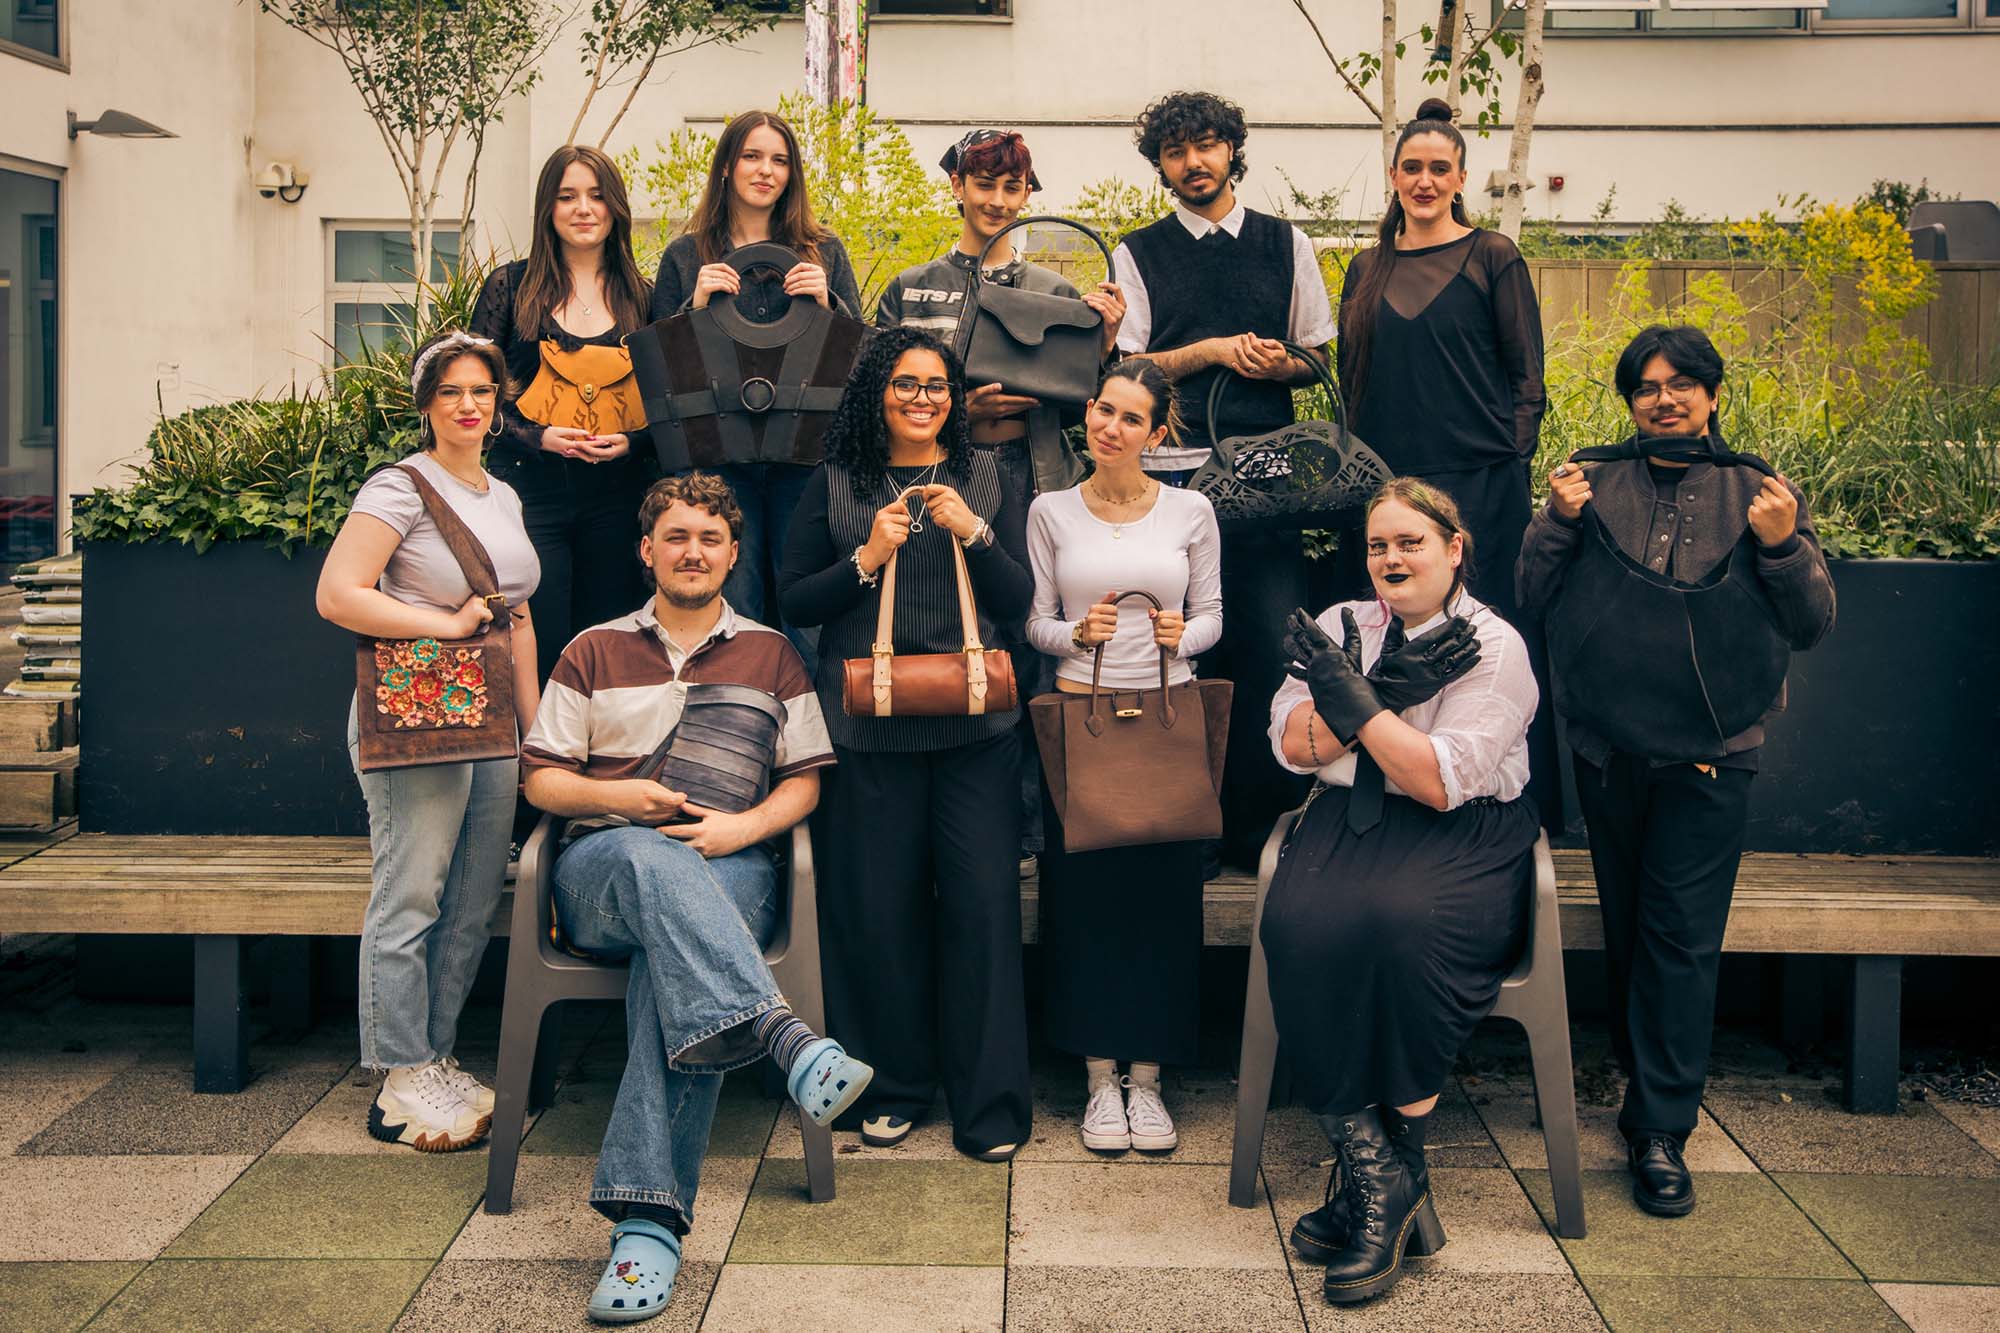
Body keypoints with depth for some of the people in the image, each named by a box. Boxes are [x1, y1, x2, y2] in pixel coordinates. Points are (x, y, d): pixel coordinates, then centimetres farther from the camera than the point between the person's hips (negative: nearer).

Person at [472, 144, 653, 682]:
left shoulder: (640, 297, 8)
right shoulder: (511, 286, 3)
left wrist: (631, 442, -9)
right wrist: (539, 437, -12)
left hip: (616, 495, 2)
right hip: (531, 492, -2)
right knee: (540, 650, -3)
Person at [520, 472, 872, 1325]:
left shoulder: (771, 655, 19)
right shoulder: (594, 652, 19)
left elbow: (805, 779, 13)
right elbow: (540, 778, 14)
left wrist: (744, 826, -8)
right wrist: (616, 797, -7)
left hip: (727, 870, -1)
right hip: (601, 869, 1)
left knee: (673, 953, -36)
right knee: (650, 856, -39)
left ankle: (649, 1216, -44)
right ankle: (783, 1039, -54)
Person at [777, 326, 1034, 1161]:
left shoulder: (985, 479, 11)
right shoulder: (834, 485, 8)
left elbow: (1017, 602, 5)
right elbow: (794, 604, 4)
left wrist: (973, 534, -10)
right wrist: (867, 559, -9)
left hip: (974, 729, 1)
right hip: (867, 729, 0)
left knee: (983, 901, -4)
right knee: (877, 907, 2)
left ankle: (992, 1103, 6)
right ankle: (891, 1086, 19)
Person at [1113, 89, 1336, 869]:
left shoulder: (1286, 245, 15)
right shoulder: (1138, 256, 10)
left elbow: (1318, 358, 16)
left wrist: (1280, 363, -6)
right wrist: (1210, 351, -9)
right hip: (1175, 470, -1)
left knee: (1275, 643, -6)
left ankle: (1257, 820, 5)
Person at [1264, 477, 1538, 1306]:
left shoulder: (1495, 646, -1)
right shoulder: (1343, 627, 14)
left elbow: (1443, 784, -13)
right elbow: (1292, 746, 2)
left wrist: (1357, 702, -13)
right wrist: (1391, 691, -8)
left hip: (1461, 837, -3)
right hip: (1349, 822, 4)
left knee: (1402, 925, -36)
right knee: (1303, 927, -29)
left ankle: (1393, 1171, -20)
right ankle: (1374, 1174, -25)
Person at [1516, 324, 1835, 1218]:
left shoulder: (1757, 493, 5)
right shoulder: (1597, 486, 7)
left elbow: (1811, 626, 1)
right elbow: (1536, 602, 3)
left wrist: (1782, 546, -15)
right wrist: (1558, 524, -12)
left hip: (1709, 751, -2)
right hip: (1608, 743, 2)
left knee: (1681, 935, -5)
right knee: (1625, 928, 13)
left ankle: (1661, 1129, 0)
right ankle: (1645, 1086, 31)